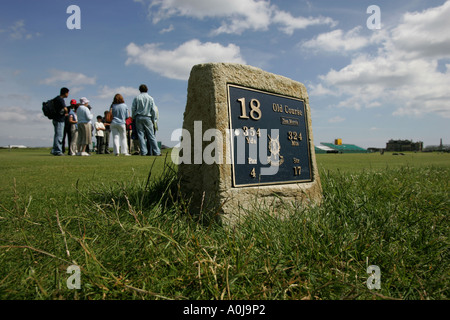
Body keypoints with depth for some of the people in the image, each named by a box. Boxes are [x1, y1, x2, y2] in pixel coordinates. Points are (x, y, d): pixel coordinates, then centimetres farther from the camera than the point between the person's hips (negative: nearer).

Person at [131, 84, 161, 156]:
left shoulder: (136, 98, 5)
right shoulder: (150, 98, 5)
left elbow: (133, 108, 3)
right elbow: (153, 110, 3)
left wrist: (133, 117, 12)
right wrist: (153, 119, 10)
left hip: (139, 118, 0)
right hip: (147, 118, 0)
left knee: (140, 135, 2)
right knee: (151, 135, 0)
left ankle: (143, 152, -2)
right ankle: (156, 152, -2)